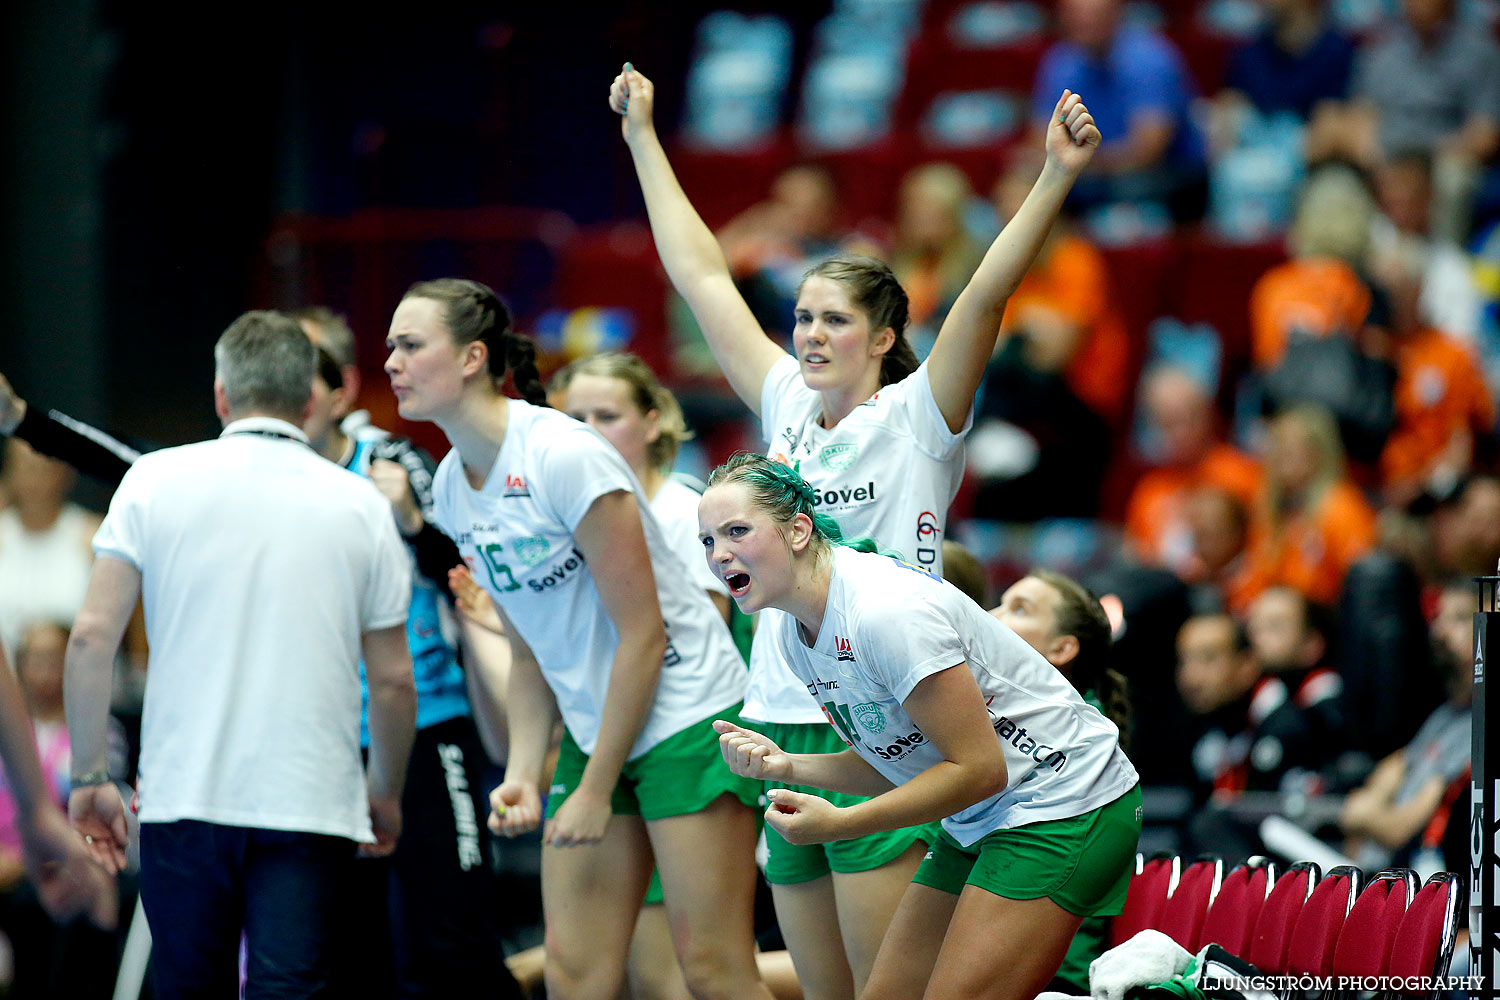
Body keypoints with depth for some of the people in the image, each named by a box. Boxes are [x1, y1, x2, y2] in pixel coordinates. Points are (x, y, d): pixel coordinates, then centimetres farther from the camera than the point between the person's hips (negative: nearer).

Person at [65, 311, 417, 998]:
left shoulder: (155, 482, 3)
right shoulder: (359, 505, 5)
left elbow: (92, 636, -2)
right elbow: (392, 679, 8)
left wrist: (89, 777, 6)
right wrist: (386, 792, 23)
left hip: (182, 802, 1)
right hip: (311, 805, -1)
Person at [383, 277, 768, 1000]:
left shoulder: (562, 456, -18)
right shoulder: (451, 485, 6)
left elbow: (642, 634, -17)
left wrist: (596, 789, -15)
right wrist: (523, 774, 2)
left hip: (685, 717, -8)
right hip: (592, 732, 8)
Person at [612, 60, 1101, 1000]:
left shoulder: (917, 419, -2)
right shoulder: (788, 406, 12)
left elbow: (985, 295, -15)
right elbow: (702, 276, 19)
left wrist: (1056, 179, -26)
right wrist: (643, 136, 24)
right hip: (785, 721, 6)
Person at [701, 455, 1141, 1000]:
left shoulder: (885, 609, -25)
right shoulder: (791, 632, 4)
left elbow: (979, 769, -23)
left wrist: (837, 824, -22)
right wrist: (786, 766, -7)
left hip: (1064, 808, -10)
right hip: (975, 827, 10)